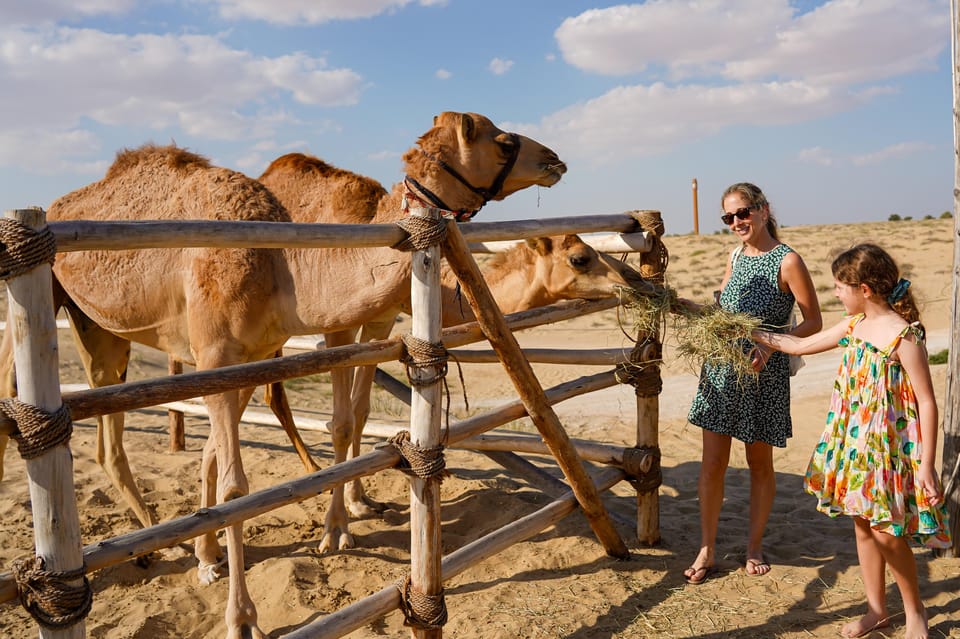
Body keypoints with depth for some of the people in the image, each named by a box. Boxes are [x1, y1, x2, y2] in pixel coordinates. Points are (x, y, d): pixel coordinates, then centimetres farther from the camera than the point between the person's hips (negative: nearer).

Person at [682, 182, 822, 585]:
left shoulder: (787, 261, -10)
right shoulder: (735, 256, 8)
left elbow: (814, 323, -10)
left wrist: (770, 344, -23)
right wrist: (688, 307, -1)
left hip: (763, 374, -5)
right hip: (720, 370, 5)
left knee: (759, 464, 12)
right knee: (712, 463, 5)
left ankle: (754, 546, 30)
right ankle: (707, 550, 17)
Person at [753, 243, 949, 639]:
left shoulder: (903, 335, -17)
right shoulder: (853, 326, 4)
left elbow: (927, 402, -16)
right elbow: (800, 345, 17)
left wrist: (927, 464, -17)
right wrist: (752, 333, 18)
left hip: (890, 445, -7)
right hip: (855, 442, 7)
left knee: (885, 532, -1)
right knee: (862, 524, 14)